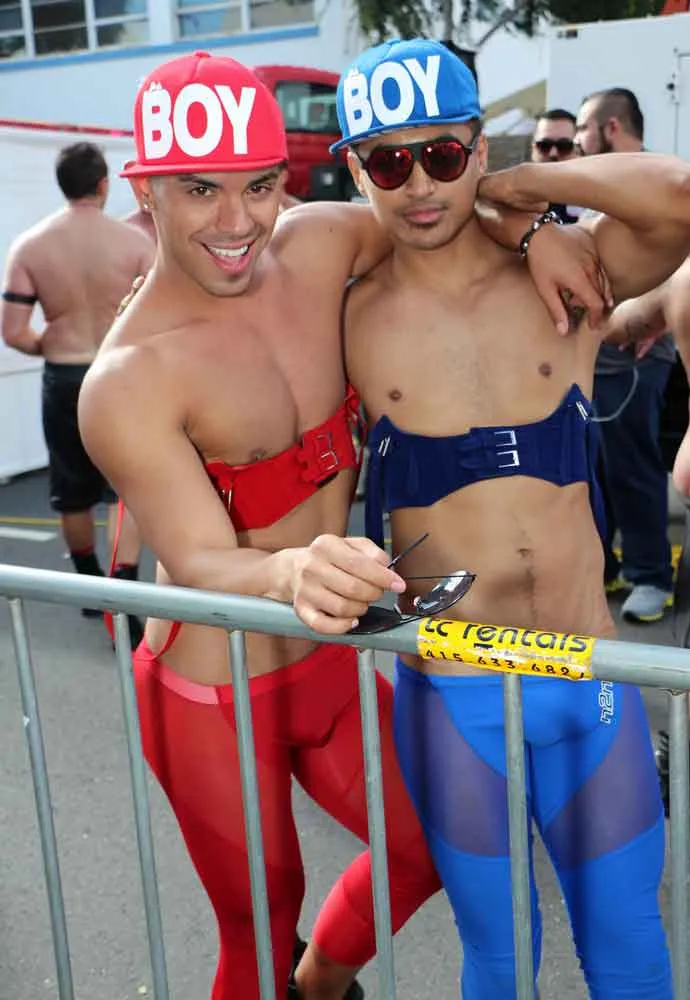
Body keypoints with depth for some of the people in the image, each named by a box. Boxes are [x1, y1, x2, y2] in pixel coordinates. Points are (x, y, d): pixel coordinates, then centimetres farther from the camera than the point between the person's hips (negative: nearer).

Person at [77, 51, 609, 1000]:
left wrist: (529, 230, -5)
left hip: (330, 663, 6)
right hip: (215, 700, -6)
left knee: (429, 849, 22)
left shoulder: (319, 245, -7)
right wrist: (292, 571, -50)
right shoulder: (128, 384, -23)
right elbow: (200, 563, -29)